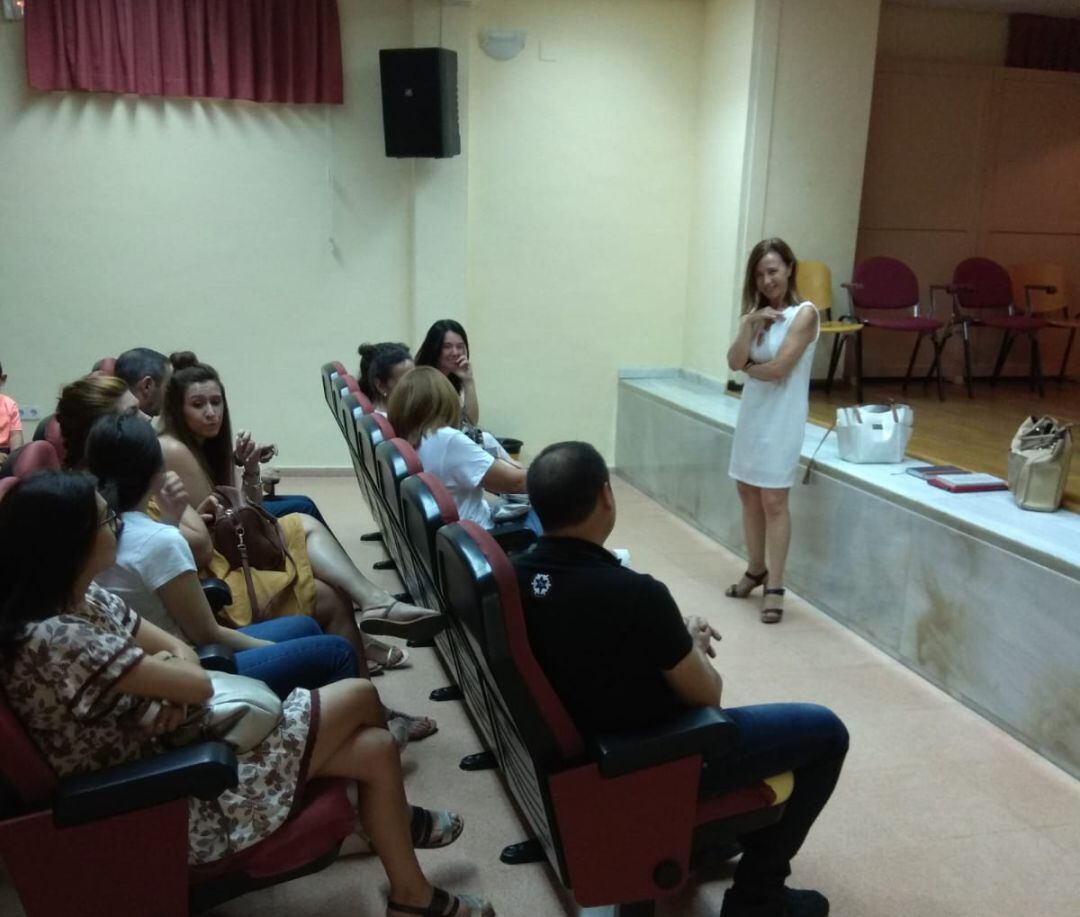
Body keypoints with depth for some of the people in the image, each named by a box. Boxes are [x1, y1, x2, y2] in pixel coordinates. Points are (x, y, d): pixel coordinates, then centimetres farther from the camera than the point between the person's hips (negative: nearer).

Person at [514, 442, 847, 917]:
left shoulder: (520, 571, -10)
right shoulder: (634, 594, -33)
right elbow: (706, 694, -16)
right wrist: (693, 644, 3)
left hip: (585, 738, 7)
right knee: (824, 732, 6)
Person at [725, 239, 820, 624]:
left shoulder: (804, 313, -10)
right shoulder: (756, 312, 10)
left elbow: (779, 367, -18)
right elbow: (735, 362, -3)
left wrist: (750, 368, 0)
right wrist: (750, 324, -15)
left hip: (782, 417, -7)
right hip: (752, 412, 7)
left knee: (774, 501, -7)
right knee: (748, 494, 12)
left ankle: (775, 587, 0)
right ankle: (756, 571, 27)